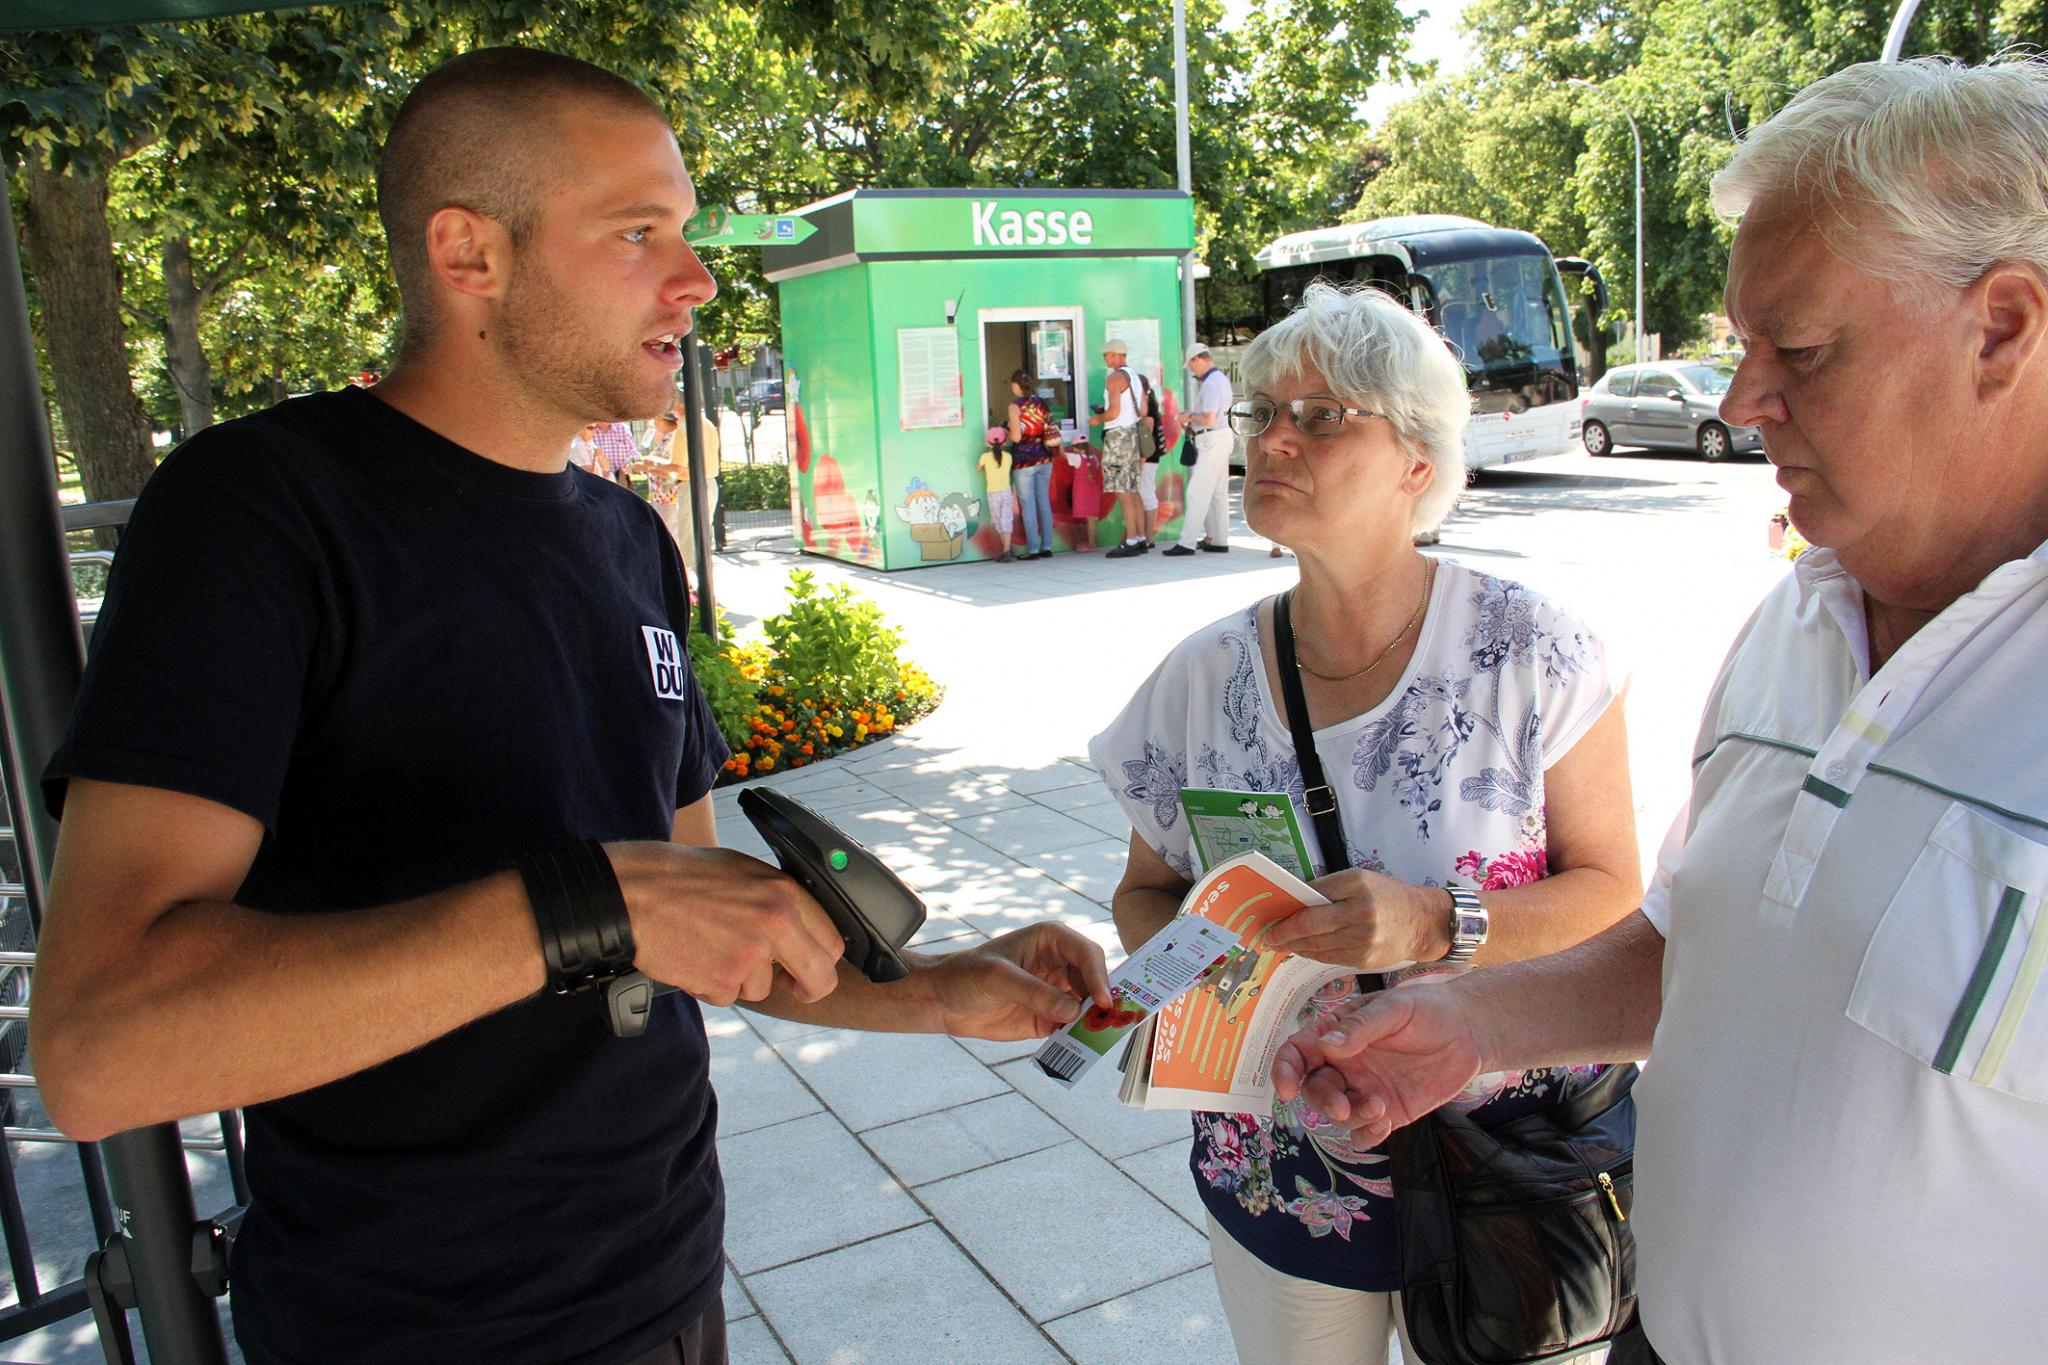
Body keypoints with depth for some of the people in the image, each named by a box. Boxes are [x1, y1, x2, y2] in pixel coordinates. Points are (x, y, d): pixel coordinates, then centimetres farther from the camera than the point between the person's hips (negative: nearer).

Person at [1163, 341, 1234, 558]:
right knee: (1218, 493, 13)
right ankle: (1219, 540, 18)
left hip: (1213, 441, -11)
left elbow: (1209, 419, -24)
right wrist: (1194, 424, 15)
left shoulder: (1211, 383, -17)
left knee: (1197, 492, -10)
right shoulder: (1221, 378, 15)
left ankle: (1187, 543, -11)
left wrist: (1189, 416, -8)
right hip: (1222, 437, 11)